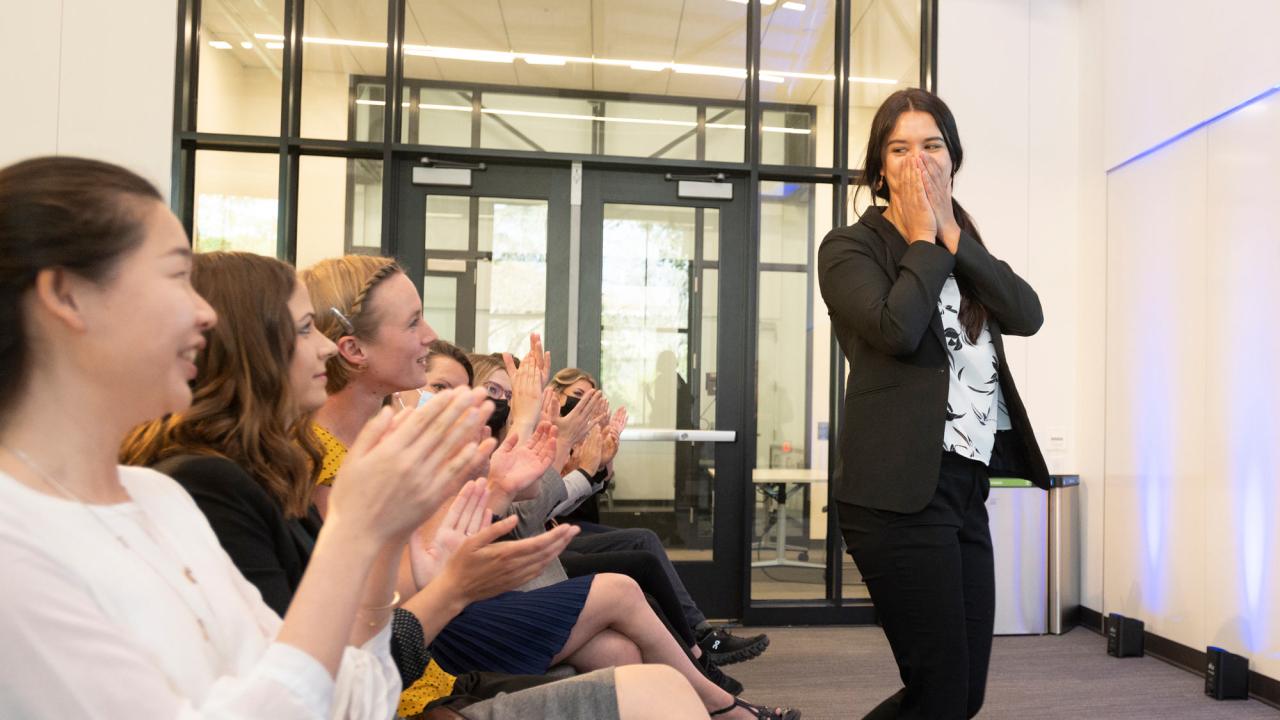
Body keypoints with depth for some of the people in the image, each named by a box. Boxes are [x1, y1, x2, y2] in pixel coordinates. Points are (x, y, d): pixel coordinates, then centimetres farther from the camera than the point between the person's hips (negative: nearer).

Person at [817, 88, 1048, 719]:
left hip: (967, 485, 7)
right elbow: (897, 329, -20)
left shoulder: (964, 251, 18)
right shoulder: (849, 247, -1)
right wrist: (923, 237, -7)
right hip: (900, 488, -7)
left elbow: (1027, 314, 0)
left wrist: (950, 234, -4)